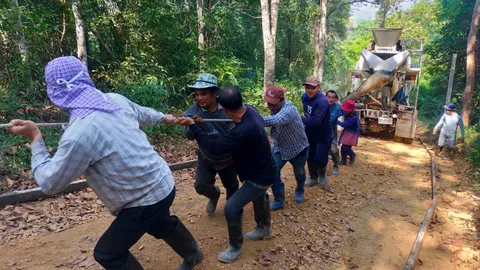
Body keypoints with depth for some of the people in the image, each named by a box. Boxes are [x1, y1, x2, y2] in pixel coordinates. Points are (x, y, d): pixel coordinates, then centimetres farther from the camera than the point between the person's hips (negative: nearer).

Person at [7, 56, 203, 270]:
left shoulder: (78, 134, -29)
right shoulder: (116, 99, -7)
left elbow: (49, 183, -14)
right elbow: (143, 114, 16)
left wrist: (35, 137, -5)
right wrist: (163, 118, 37)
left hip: (146, 199, -7)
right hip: (162, 183, 8)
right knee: (161, 224, 34)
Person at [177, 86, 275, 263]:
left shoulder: (243, 131, -41)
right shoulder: (251, 110, -13)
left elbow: (214, 147, -32)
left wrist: (192, 126, -26)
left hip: (260, 176, -10)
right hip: (263, 168, 10)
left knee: (231, 208, -7)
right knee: (259, 197, 31)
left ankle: (235, 247, 17)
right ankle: (263, 229, 57)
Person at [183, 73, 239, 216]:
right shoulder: (193, 111, -21)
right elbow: (189, 135, -30)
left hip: (228, 158, 1)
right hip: (206, 159, 0)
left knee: (232, 186, 18)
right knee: (201, 186, -12)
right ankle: (214, 195, 27)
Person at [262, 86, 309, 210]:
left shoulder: (289, 109, -38)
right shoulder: (274, 108, -11)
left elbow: (274, 121, -58)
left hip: (298, 148, -5)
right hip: (280, 148, 5)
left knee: (299, 173, 19)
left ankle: (299, 191, 51)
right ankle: (279, 200, 9)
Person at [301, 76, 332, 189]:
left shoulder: (322, 101, -30)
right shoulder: (305, 97, -3)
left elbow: (315, 121, -38)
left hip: (323, 135, -7)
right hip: (310, 134, 7)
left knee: (320, 159, -6)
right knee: (310, 157, 14)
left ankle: (322, 175, 27)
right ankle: (313, 178, 35)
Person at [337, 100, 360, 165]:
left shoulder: (354, 118, -32)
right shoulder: (347, 113, -12)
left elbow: (344, 124, -30)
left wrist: (336, 121, -27)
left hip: (352, 134, -7)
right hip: (347, 131, 7)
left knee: (346, 148, -8)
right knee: (343, 147, 8)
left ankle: (352, 155, 25)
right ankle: (343, 160, 26)